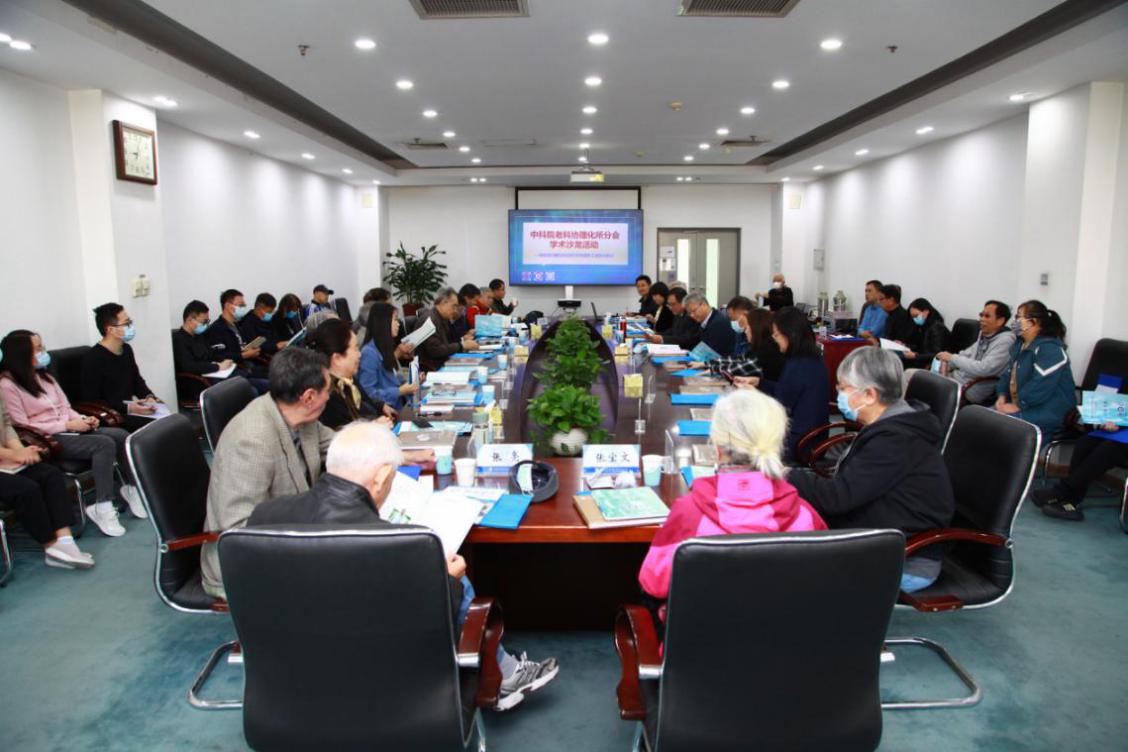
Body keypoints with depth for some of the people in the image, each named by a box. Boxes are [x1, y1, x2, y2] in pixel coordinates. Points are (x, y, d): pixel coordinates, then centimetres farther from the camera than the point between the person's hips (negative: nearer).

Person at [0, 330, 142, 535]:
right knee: (104, 444, -31)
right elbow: (22, 427, -15)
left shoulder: (43, 376, 17)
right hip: (46, 439, -7)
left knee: (121, 435, -17)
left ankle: (131, 488, -4)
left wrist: (82, 419, -3)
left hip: (70, 429, 8)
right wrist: (67, 425, -16)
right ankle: (102, 508, -29)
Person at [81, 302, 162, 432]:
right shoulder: (93, 358, -14)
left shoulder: (126, 350, 12)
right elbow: (90, 402, -16)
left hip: (130, 409, 8)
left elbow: (137, 380, 23)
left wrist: (149, 397, 1)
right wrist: (127, 408, -23)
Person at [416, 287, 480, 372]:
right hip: (431, 369, -9)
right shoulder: (430, 320, -16)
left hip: (442, 364, 9)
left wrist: (462, 340, 2)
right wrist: (462, 345, -15)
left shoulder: (444, 319, 11)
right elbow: (435, 350, -22)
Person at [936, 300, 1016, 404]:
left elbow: (984, 369, -26)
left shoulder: (1005, 340, -17)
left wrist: (953, 358, -19)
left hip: (971, 390, -8)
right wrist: (947, 364, 2)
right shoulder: (984, 333, 8)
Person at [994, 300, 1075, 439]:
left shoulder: (1049, 348, -17)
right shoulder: (1020, 344, 15)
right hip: (1017, 405, 9)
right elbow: (1008, 373, 18)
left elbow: (1041, 385, -26)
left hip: (1046, 412, -9)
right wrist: (1002, 396, 1)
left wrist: (1018, 405, -23)